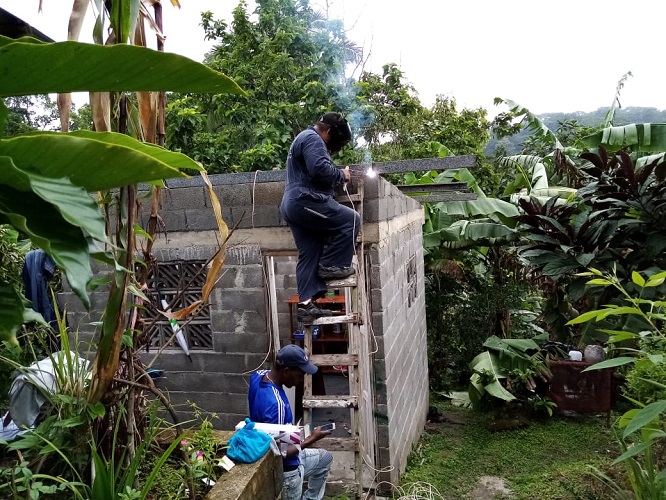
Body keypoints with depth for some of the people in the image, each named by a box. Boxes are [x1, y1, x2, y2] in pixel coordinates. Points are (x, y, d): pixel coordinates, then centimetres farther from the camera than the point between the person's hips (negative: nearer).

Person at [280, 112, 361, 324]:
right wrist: (341, 175, -5)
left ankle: (306, 303, 3)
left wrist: (337, 177, 15)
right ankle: (332, 265, -4)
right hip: (305, 202, -11)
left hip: (293, 205, 11)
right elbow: (320, 169, -22)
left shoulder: (304, 138, 29)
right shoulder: (312, 139, -6)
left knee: (309, 254, 6)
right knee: (350, 220, -9)